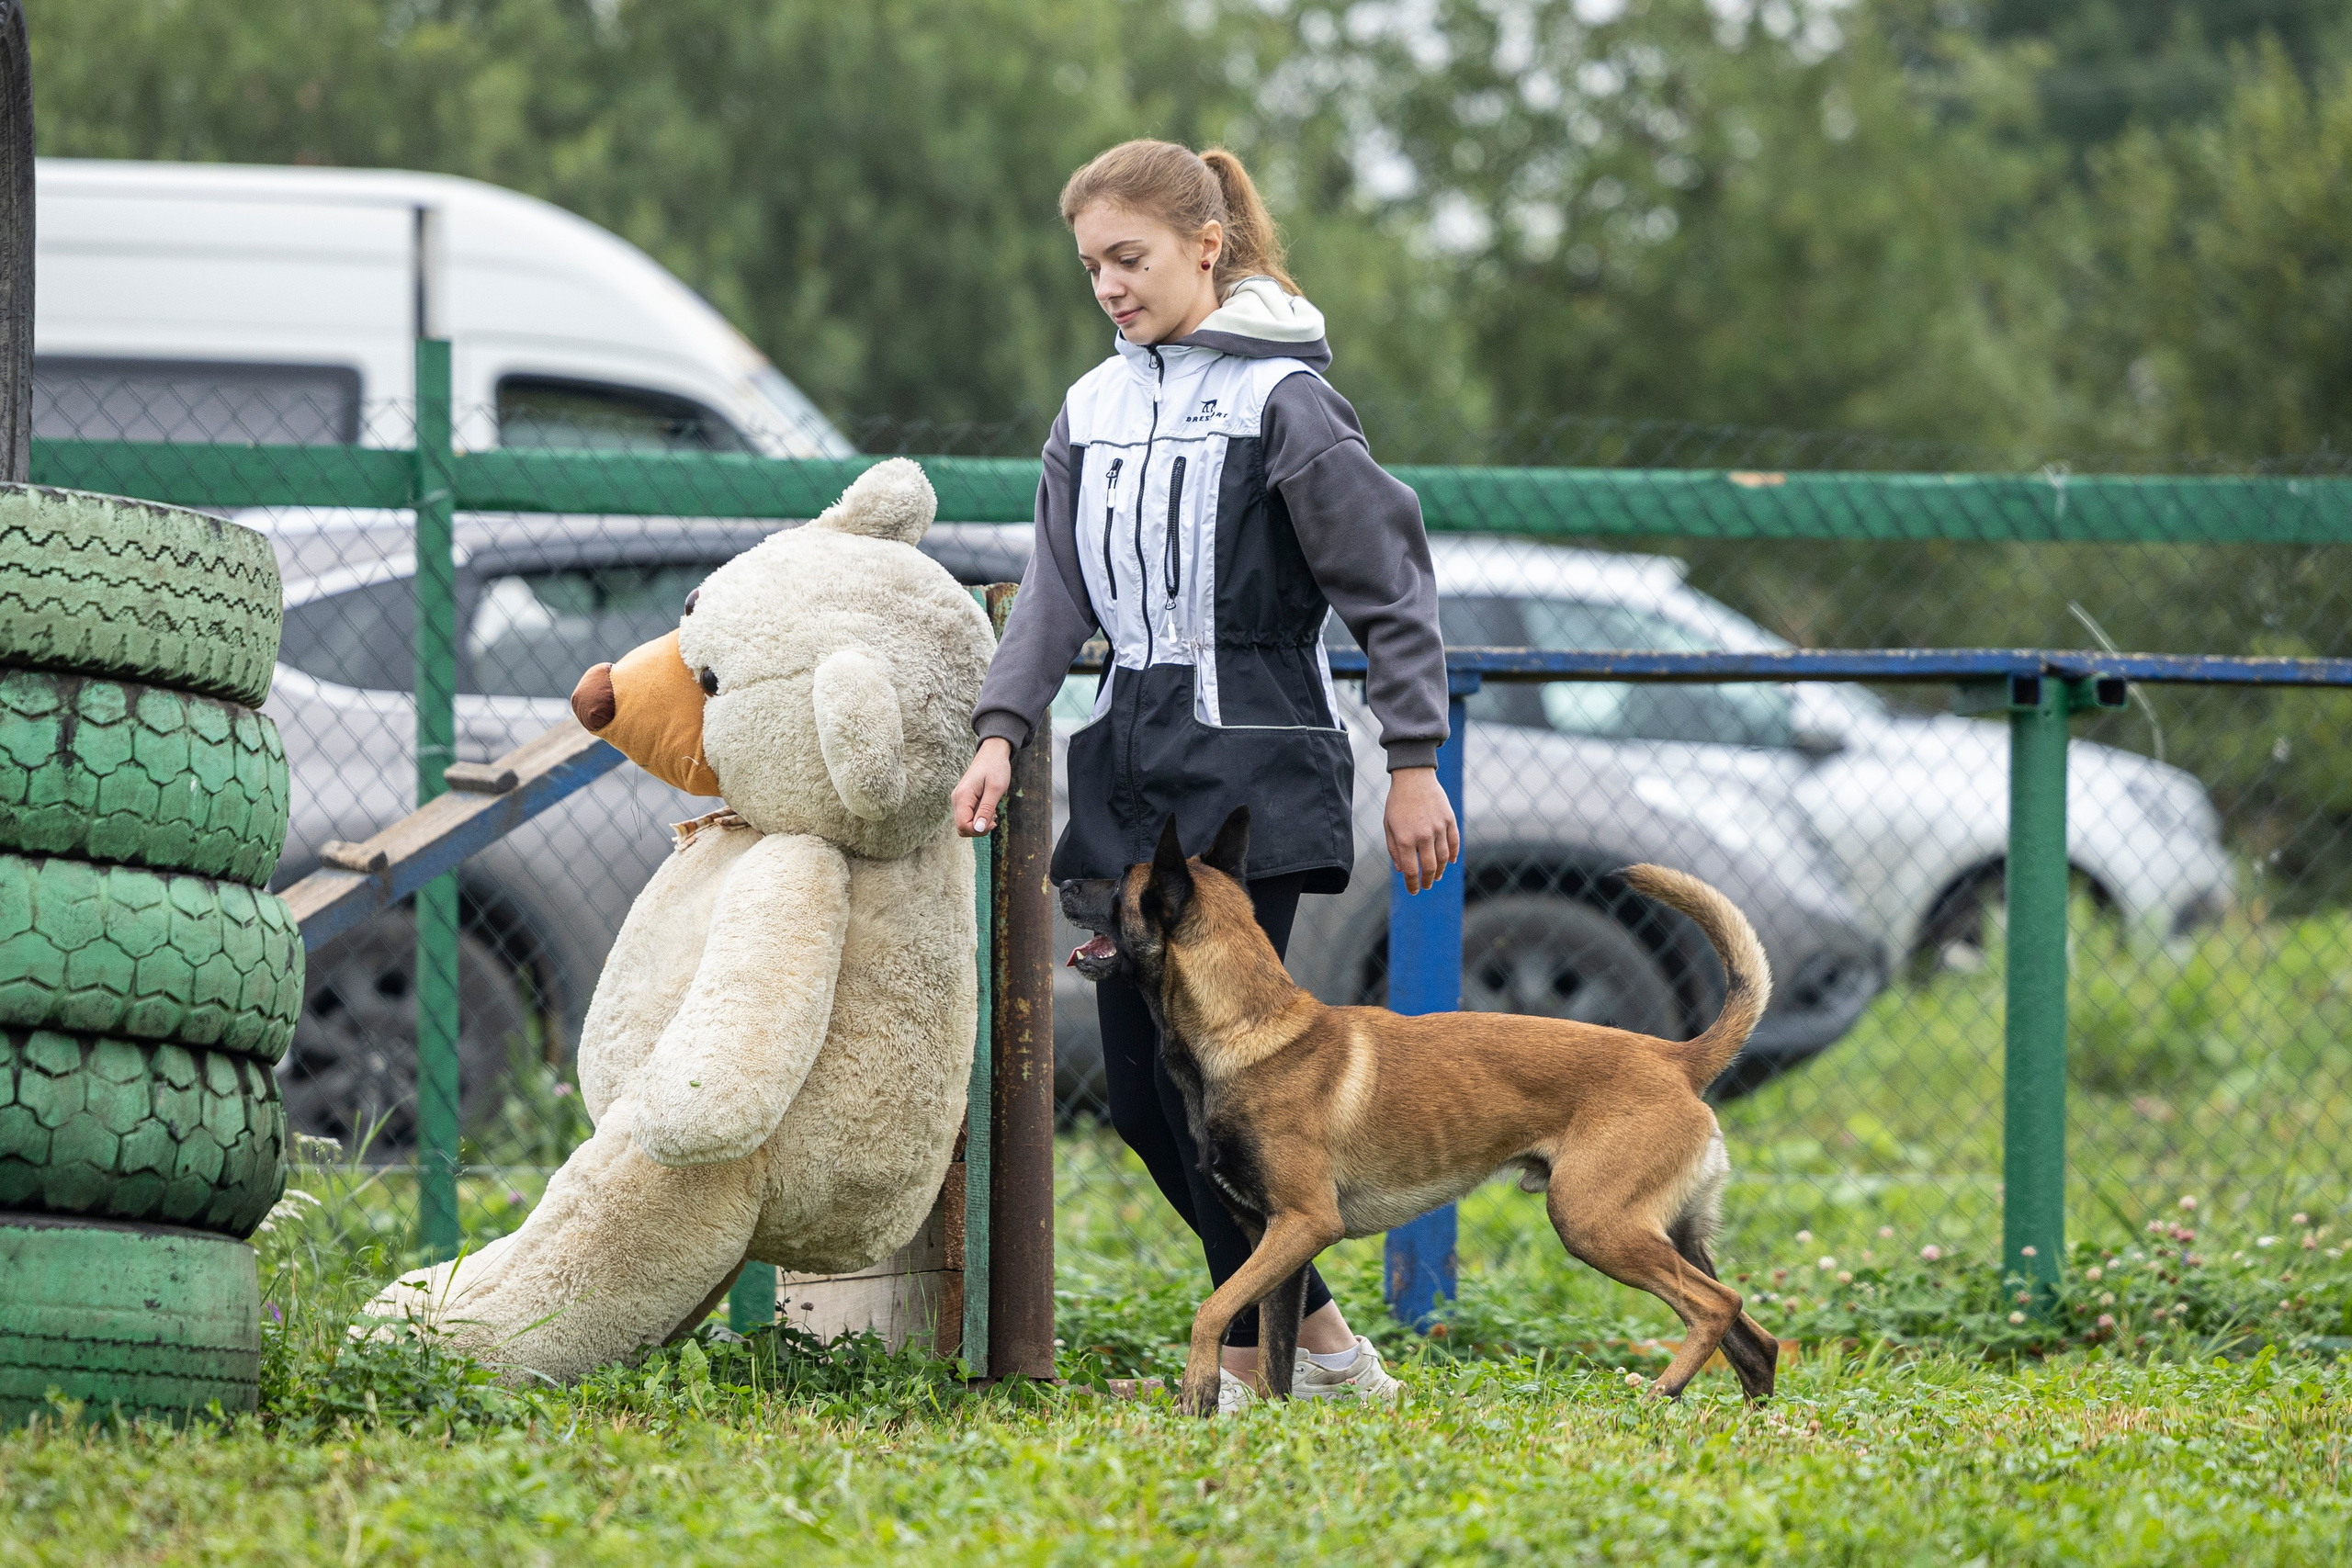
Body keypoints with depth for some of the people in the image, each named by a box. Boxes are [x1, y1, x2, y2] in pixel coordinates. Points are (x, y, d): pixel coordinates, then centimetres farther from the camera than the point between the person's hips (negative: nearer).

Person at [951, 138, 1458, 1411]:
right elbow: (1058, 591, 9)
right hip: (1130, 772, 7)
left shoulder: (1282, 400, -7)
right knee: (1139, 1087, 5)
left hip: (1256, 771, -7)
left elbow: (1389, 590, -6)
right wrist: (1001, 731, -5)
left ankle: (1255, 1354, -1)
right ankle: (1319, 1338, 16)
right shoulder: (1093, 411, 13)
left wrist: (1413, 764, -9)